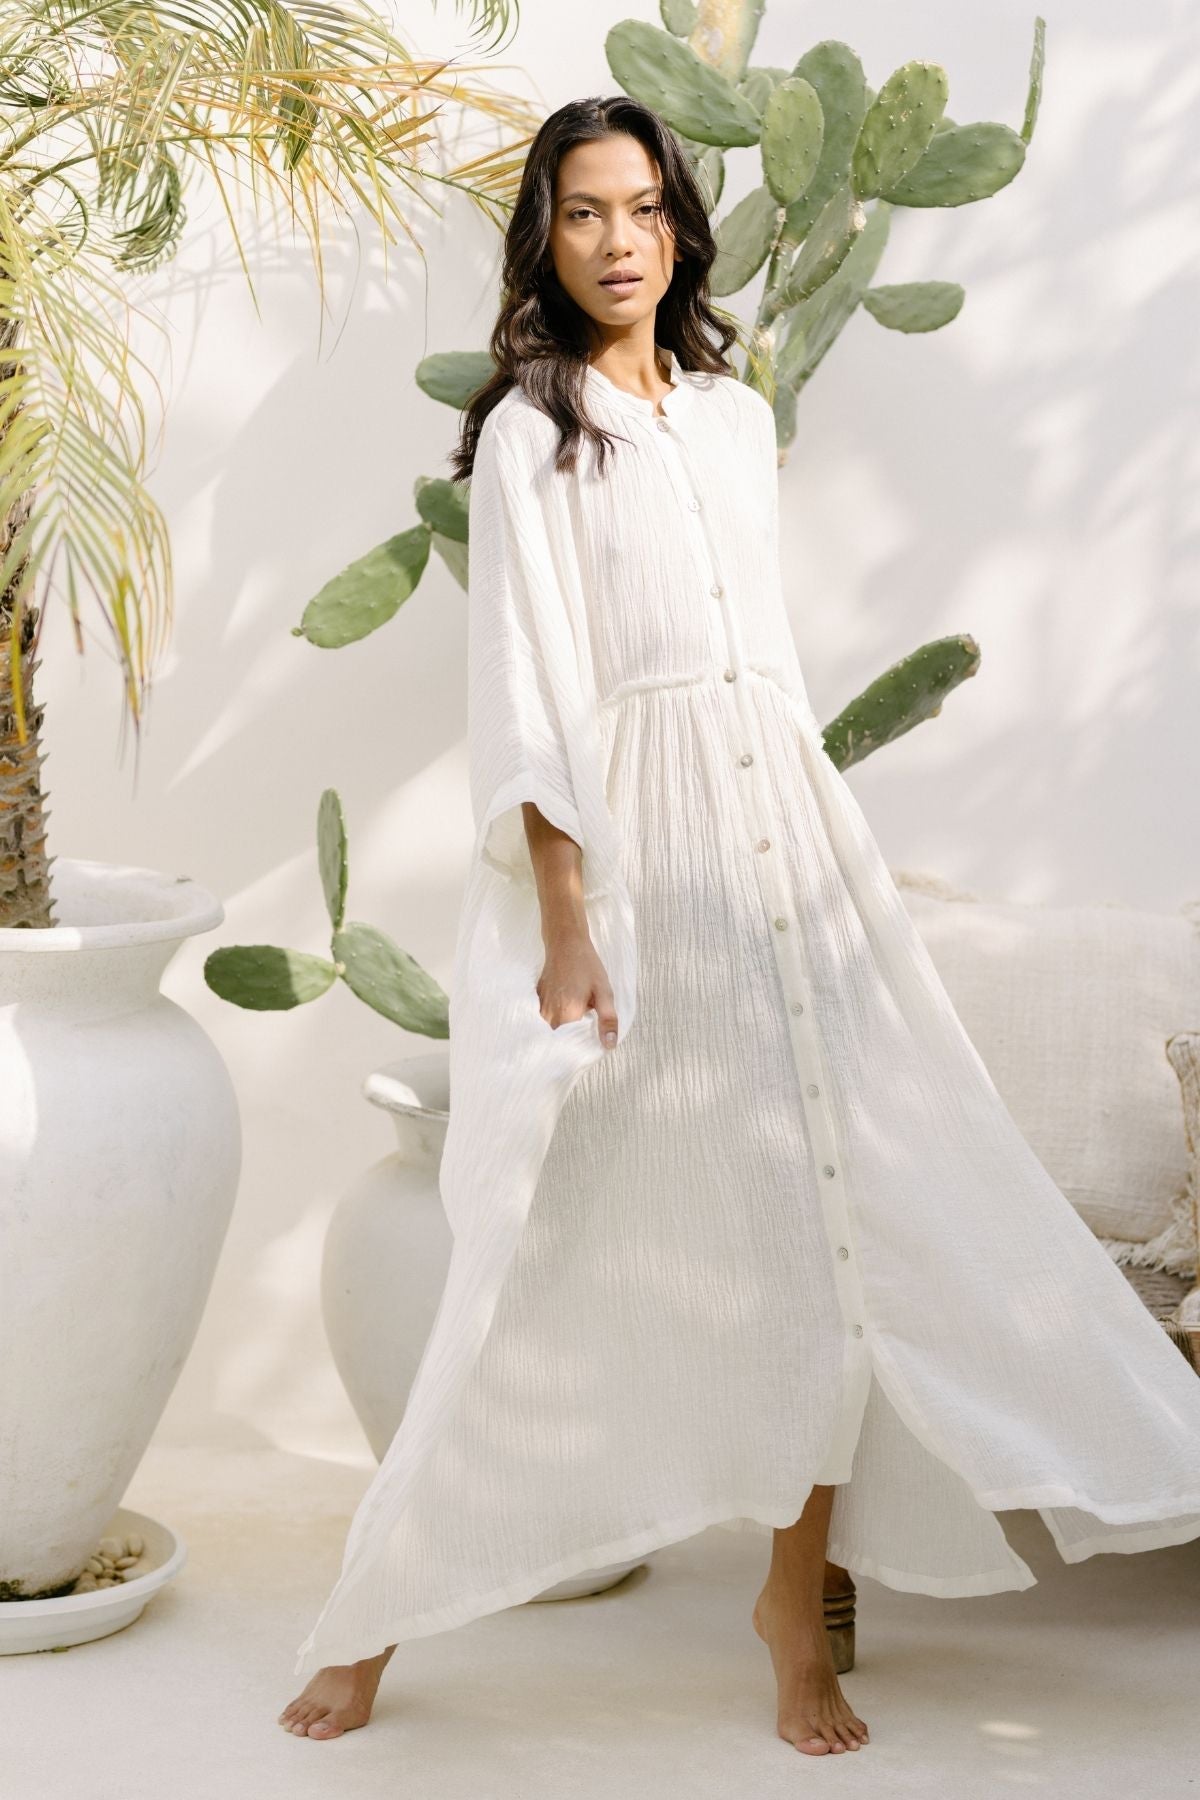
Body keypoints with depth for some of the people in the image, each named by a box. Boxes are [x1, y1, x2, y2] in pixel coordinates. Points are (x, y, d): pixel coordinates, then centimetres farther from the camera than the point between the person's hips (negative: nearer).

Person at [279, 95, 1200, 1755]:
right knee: (576, 1250, -2)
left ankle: (799, 1601, 13)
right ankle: (377, 1615, 12)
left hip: (785, 827, 6)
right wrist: (566, 925, -18)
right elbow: (529, 686, -10)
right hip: (632, 849, -5)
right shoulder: (529, 432, -3)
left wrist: (823, 856, 16)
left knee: (841, 1217, 0)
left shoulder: (738, 416, 14)